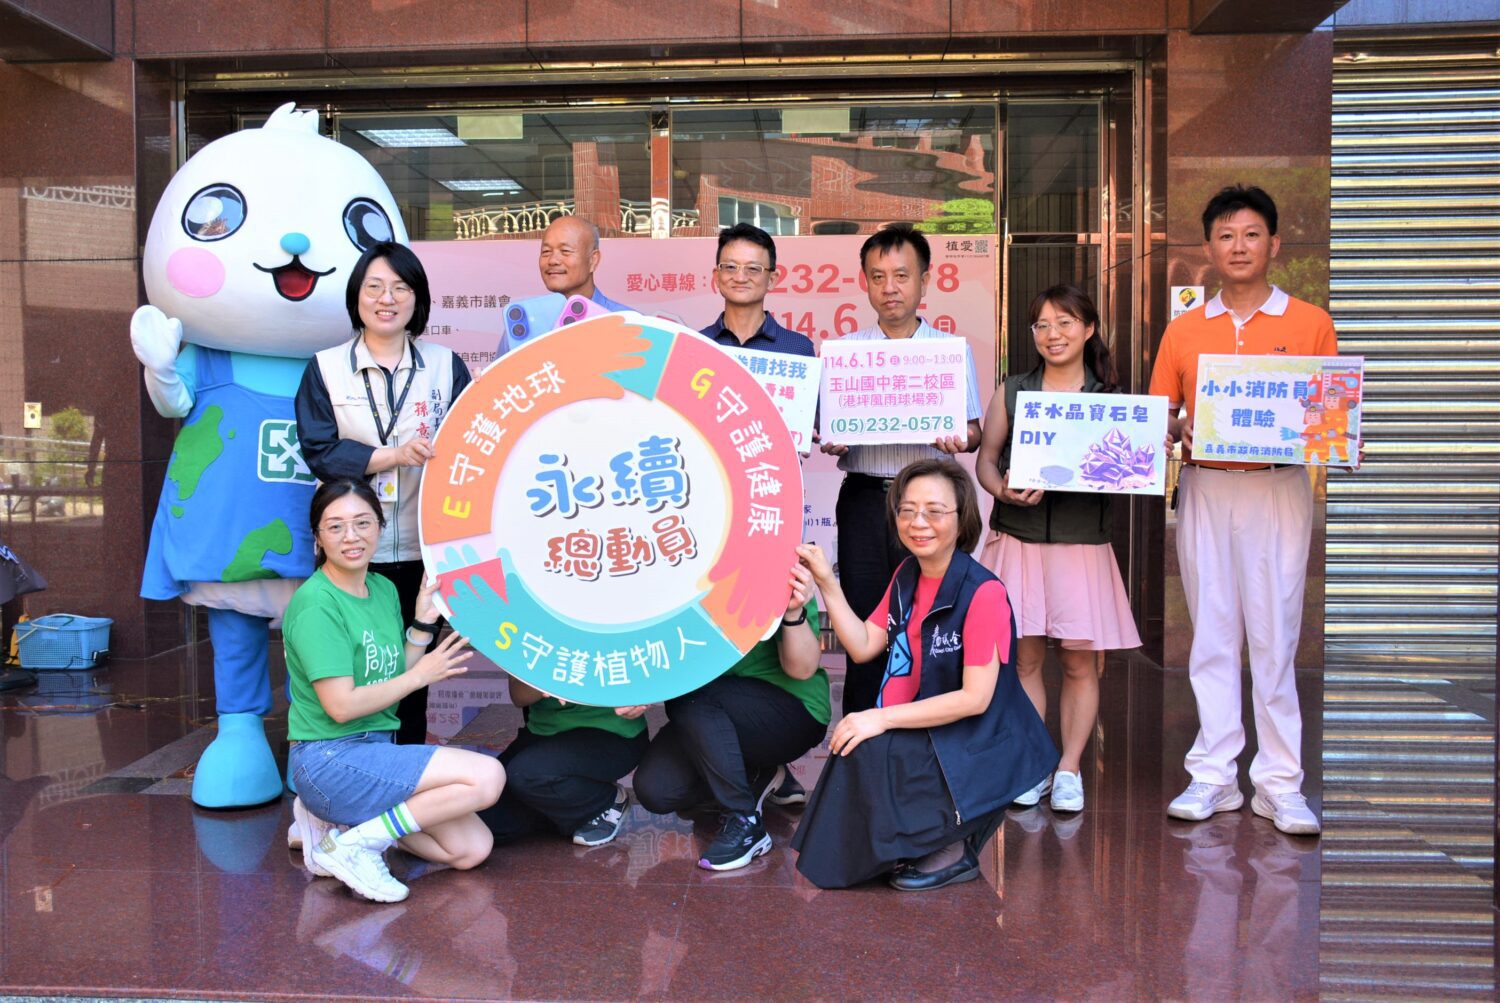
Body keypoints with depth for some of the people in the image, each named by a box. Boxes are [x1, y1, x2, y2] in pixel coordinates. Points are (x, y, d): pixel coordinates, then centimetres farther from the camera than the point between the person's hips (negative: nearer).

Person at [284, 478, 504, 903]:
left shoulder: (384, 589, 9)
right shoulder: (316, 604, -15)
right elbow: (341, 705, -20)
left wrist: (424, 623, 0)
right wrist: (420, 675, -11)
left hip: (378, 753, 9)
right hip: (329, 760, -9)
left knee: (472, 850, 1)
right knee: (487, 776, -21)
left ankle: (332, 819, 10)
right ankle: (356, 844, -10)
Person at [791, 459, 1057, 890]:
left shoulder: (983, 592, -20)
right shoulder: (906, 576, 5)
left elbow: (975, 698, -22)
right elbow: (864, 646, 1)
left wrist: (883, 718, -24)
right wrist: (826, 583, -6)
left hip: (975, 752, -7)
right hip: (925, 737, 7)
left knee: (871, 752, -25)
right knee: (854, 745, -18)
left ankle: (950, 852, -4)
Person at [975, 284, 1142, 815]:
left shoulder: (1111, 399, 5)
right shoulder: (1012, 392, 8)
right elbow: (986, 458, 7)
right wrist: (1004, 490, -13)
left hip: (1082, 543, 0)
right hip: (1019, 539, 1)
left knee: (1080, 662, 2)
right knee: (1024, 657, 3)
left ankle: (1069, 769, 15)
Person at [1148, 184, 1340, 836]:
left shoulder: (1310, 324, 6)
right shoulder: (1182, 331, 11)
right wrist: (1181, 427, -10)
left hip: (1278, 489, -2)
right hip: (1204, 491, 2)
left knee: (1274, 635, -1)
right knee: (1211, 635, 6)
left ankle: (1280, 783, 9)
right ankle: (1213, 775, 14)